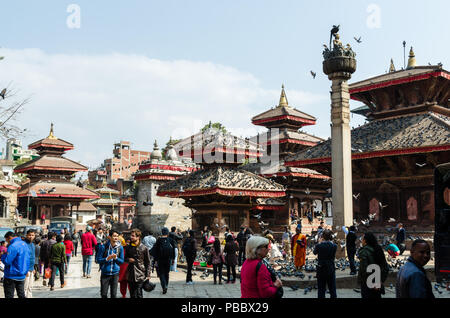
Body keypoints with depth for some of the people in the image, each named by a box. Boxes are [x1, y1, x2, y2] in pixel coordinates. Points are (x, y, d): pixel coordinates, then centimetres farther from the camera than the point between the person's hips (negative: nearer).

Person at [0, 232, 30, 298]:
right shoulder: (24, 244, 9)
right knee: (21, 295, 13)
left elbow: (6, 262, -20)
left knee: (9, 296, 1)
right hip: (22, 276, 8)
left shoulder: (13, 246, -18)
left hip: (11, 276, -8)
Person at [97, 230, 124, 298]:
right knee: (103, 294, 6)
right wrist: (107, 258, -20)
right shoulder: (103, 247, -8)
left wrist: (116, 258, -16)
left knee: (114, 294, 7)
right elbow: (99, 260, -4)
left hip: (115, 273, 1)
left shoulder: (120, 247, -3)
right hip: (105, 273, -1)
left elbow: (122, 261, 3)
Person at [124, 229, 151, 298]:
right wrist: (128, 259, -5)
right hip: (130, 275, 4)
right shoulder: (128, 247, 6)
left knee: (139, 295, -7)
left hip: (140, 275, -4)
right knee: (132, 295, 11)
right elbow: (125, 258, 19)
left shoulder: (144, 248, -5)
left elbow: (148, 262, -1)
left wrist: (148, 275, -5)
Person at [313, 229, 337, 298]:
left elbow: (314, 252, 5)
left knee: (321, 290, 9)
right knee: (332, 289, 13)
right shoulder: (334, 246, -11)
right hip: (331, 269, 1)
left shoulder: (319, 246, -15)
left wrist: (320, 242, 9)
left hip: (321, 270, -1)